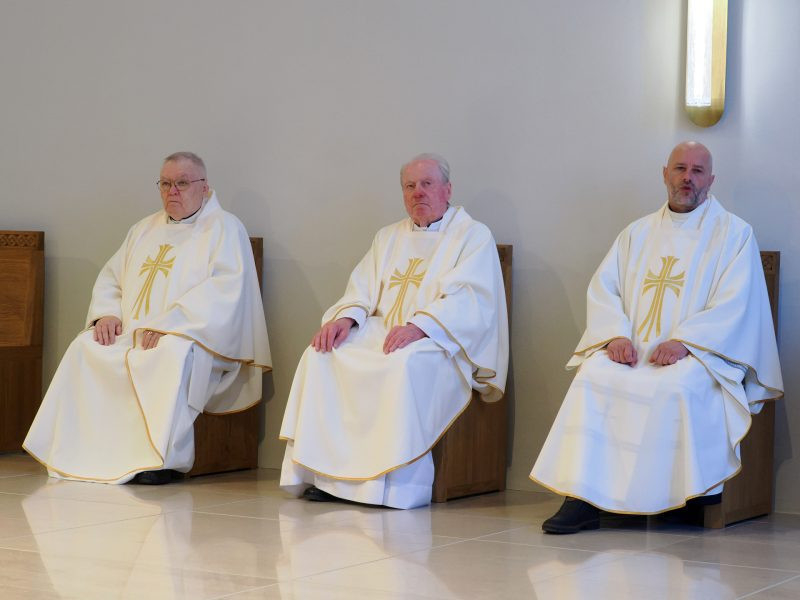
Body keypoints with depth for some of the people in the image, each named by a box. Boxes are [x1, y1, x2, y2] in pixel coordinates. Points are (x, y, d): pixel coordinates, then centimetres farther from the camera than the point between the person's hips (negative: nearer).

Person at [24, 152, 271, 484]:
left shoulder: (224, 228, 2)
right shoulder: (145, 229, 24)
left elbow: (226, 288, -13)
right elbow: (109, 278, 24)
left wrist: (168, 324, -21)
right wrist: (106, 314, 0)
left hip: (194, 337, -6)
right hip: (132, 334, 6)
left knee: (174, 353, -39)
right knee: (85, 347, -20)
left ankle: (162, 459, -35)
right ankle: (77, 453, -19)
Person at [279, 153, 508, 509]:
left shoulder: (473, 236, 4)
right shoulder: (389, 237, 25)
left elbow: (468, 300, -11)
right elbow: (363, 289, 15)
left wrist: (418, 326, -27)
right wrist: (346, 316, -9)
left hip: (438, 343, -6)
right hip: (380, 333, 6)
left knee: (405, 364, -38)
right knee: (320, 355, -18)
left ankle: (398, 484, -34)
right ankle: (322, 474, -20)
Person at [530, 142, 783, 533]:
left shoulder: (733, 233, 8)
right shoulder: (638, 233, 21)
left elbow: (733, 304, -4)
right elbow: (603, 288, 12)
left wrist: (682, 341, -18)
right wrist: (616, 335, -8)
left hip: (696, 354, -3)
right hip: (632, 351, 3)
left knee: (675, 386, -37)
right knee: (592, 377, -27)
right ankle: (582, 496, -32)